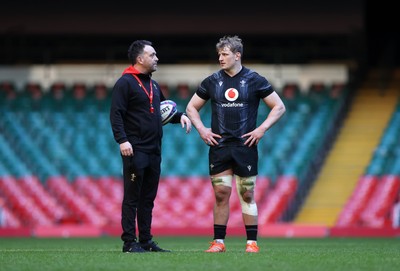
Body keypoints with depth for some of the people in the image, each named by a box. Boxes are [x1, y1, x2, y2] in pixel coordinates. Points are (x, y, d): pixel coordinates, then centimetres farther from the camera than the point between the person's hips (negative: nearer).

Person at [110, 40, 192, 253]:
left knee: (148, 198, 9)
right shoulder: (125, 83, -7)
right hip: (135, 150, -8)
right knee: (132, 197, -6)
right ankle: (129, 242, -4)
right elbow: (116, 114, -13)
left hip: (153, 151, 8)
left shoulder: (153, 85, 19)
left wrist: (180, 116, 12)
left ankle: (146, 241, 13)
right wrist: (122, 140, -23)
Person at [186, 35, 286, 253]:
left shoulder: (254, 80, 0)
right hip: (219, 146, 2)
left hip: (245, 146, -2)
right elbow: (191, 107, 17)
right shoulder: (212, 82, 7)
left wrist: (262, 129, -7)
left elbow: (279, 107, 3)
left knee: (247, 195, 0)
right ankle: (218, 242, 6)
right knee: (221, 194, 0)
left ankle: (252, 242, 5)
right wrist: (201, 129, 2)